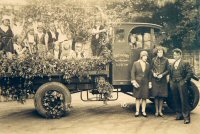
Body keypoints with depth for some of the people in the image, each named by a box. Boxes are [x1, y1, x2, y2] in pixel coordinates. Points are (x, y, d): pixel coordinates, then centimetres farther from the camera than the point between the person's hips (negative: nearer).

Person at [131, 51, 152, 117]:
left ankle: (143, 111, 11)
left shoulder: (147, 65, 9)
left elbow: (149, 75, 11)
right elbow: (133, 73, -3)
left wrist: (149, 83, 6)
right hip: (138, 82, -2)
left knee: (144, 97, 3)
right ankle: (137, 111, 8)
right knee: (138, 97, 2)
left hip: (145, 83, 2)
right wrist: (133, 81, -12)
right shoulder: (135, 63, 0)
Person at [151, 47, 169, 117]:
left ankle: (160, 111, 13)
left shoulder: (166, 60, 2)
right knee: (156, 95, 2)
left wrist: (162, 74, -12)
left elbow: (167, 70, 1)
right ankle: (156, 111, 12)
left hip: (163, 80, 0)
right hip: (155, 79, 0)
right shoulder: (153, 59, 5)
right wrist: (153, 73, -9)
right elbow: (151, 68, 10)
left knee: (162, 95, 3)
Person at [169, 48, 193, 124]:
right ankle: (179, 115, 18)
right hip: (174, 84, 6)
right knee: (176, 101, 8)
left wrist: (185, 80, -11)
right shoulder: (172, 65, 17)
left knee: (184, 100, -6)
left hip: (181, 84, -6)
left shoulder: (185, 63, -1)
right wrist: (171, 82, 8)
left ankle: (186, 117, -3)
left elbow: (190, 72, -7)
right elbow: (170, 74, 20)